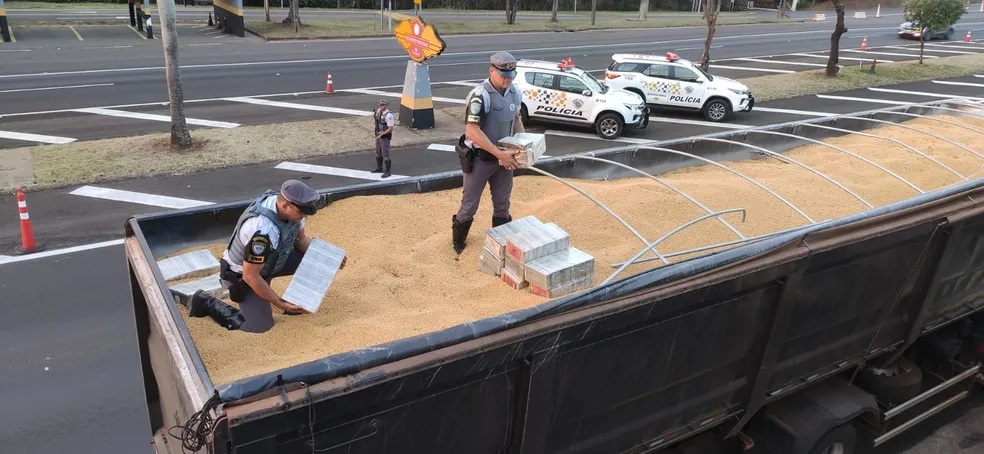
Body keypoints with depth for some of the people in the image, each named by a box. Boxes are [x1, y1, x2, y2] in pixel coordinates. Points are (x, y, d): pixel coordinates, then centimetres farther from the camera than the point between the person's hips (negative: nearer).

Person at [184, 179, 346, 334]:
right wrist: (279, 303, -25)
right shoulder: (262, 231, -41)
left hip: (269, 260, 7)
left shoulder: (289, 206, -17)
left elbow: (301, 239, 2)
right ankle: (206, 302, 7)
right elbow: (250, 276, -31)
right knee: (261, 326, -8)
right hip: (242, 275, -7)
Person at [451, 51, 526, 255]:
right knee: (470, 204, 6)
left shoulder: (514, 92, 1)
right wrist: (499, 154, -29)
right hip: (480, 158, -6)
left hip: (504, 157, 6)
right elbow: (472, 131, -27)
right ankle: (458, 241, 28)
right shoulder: (480, 96, -21)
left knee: (502, 204, 15)